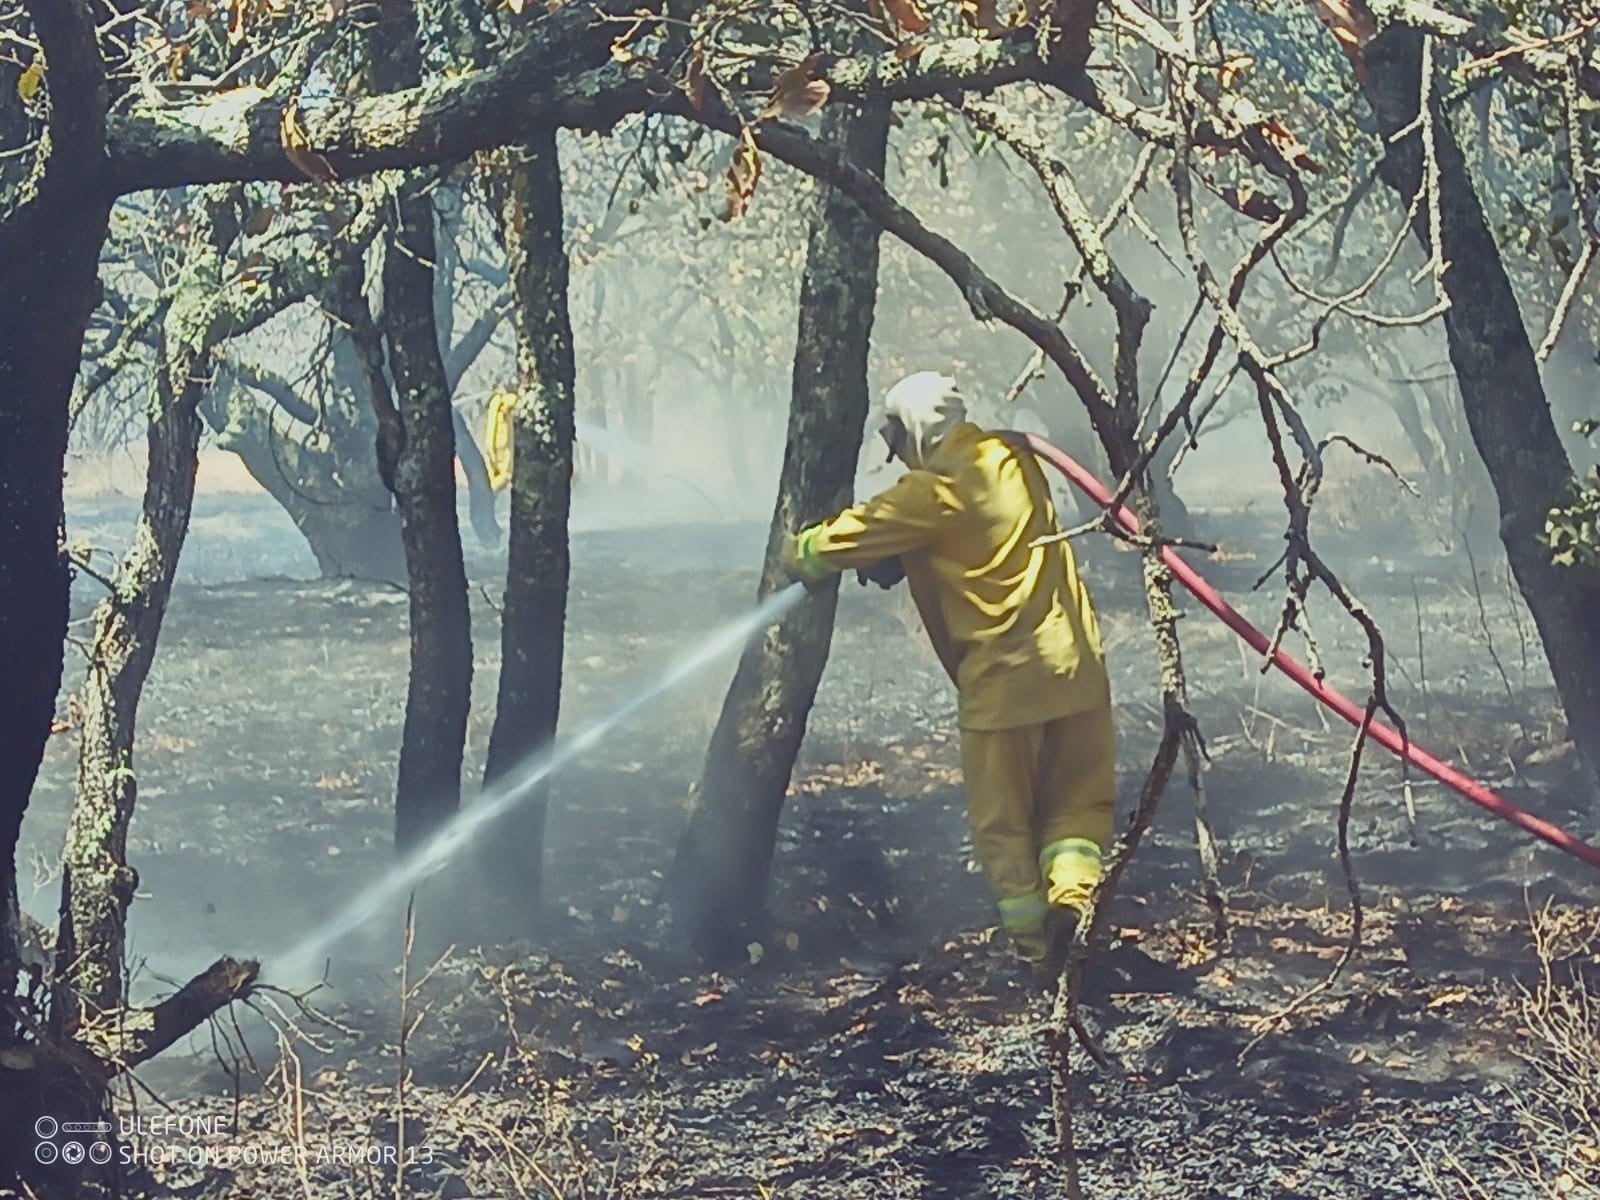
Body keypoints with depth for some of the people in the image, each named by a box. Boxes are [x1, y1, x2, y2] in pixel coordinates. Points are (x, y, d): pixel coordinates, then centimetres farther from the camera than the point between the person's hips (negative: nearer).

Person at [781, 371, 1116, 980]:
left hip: (1001, 679, -5)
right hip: (1074, 666, 5)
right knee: (1081, 800, 13)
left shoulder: (937, 489, -10)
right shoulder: (1014, 461, 10)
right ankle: (1071, 893, -12)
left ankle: (1036, 948, 8)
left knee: (1002, 822, 9)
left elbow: (857, 534, -1)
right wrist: (897, 559, 20)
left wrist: (798, 551, 18)